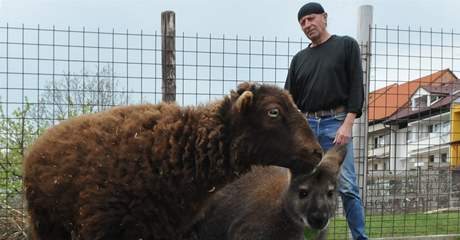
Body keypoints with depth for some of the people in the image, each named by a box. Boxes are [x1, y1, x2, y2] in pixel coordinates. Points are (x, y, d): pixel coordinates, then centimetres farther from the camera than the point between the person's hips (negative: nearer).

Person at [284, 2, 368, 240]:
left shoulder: (346, 45, 7)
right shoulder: (299, 59, 18)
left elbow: (356, 86, -1)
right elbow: (289, 98, 17)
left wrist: (347, 124, -12)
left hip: (336, 124, -4)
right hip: (305, 125, 4)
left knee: (346, 186, -10)